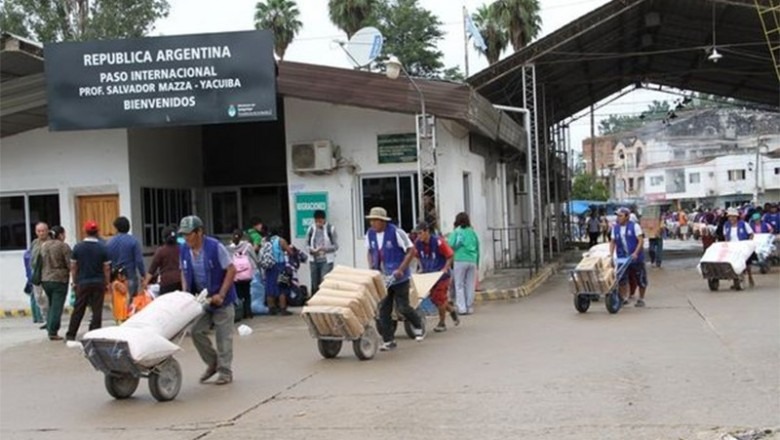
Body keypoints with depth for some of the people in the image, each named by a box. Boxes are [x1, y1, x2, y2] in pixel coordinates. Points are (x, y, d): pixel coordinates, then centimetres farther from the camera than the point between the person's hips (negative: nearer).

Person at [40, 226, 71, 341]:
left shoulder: (43, 245, 9)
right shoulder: (63, 246, -11)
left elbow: (40, 263, 14)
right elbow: (70, 264, -12)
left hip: (45, 279, 6)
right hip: (59, 279, -6)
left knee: (51, 305, 19)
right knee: (57, 306, -2)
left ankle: (49, 329, 17)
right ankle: (53, 332, -3)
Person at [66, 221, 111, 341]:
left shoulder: (78, 247, -3)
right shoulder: (103, 248, -5)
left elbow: (73, 267, 1)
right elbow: (107, 268, -3)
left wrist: (74, 281, 12)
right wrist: (107, 283, 6)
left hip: (82, 283, 1)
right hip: (98, 283, -1)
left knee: (78, 310, 9)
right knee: (97, 310, 3)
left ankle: (71, 335, 12)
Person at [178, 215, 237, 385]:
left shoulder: (215, 247, -19)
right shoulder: (184, 250, -1)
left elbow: (231, 270, -16)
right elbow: (184, 273, 13)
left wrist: (221, 295, -20)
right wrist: (185, 293, -2)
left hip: (222, 301, -6)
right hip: (201, 300, 6)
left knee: (223, 336, 0)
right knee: (197, 331, 1)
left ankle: (225, 372, 10)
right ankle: (213, 363, 20)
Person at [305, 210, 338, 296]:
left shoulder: (330, 229, -6)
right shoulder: (311, 229, 2)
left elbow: (336, 246, -4)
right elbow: (307, 244, 10)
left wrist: (324, 248, -20)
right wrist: (311, 250, -12)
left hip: (326, 261, -3)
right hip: (314, 260, 3)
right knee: (314, 285, 10)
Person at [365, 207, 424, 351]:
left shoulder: (395, 232, -16)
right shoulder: (370, 234, 1)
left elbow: (411, 250, -12)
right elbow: (369, 252, 17)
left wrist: (401, 269, -18)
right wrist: (371, 267, 1)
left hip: (398, 276, -5)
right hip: (382, 278, 5)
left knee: (402, 307, -1)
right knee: (383, 309, 1)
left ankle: (418, 325, 28)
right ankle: (388, 340, 8)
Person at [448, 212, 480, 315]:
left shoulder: (456, 232, -2)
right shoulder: (473, 232, 11)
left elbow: (451, 245, -13)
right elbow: (478, 249, 13)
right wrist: (477, 262, 18)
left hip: (460, 260, -4)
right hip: (472, 261, 4)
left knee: (459, 285, 2)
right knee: (470, 285, 8)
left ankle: (462, 307, -6)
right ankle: (469, 307, 10)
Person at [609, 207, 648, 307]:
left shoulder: (635, 226, -7)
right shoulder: (615, 228, 7)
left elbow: (641, 240, -12)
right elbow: (613, 242, 9)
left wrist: (636, 253, -24)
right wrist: (611, 254, -6)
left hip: (635, 258, -3)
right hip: (622, 258, 3)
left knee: (640, 280, 4)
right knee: (621, 279, -3)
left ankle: (641, 299, 18)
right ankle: (624, 298, 8)